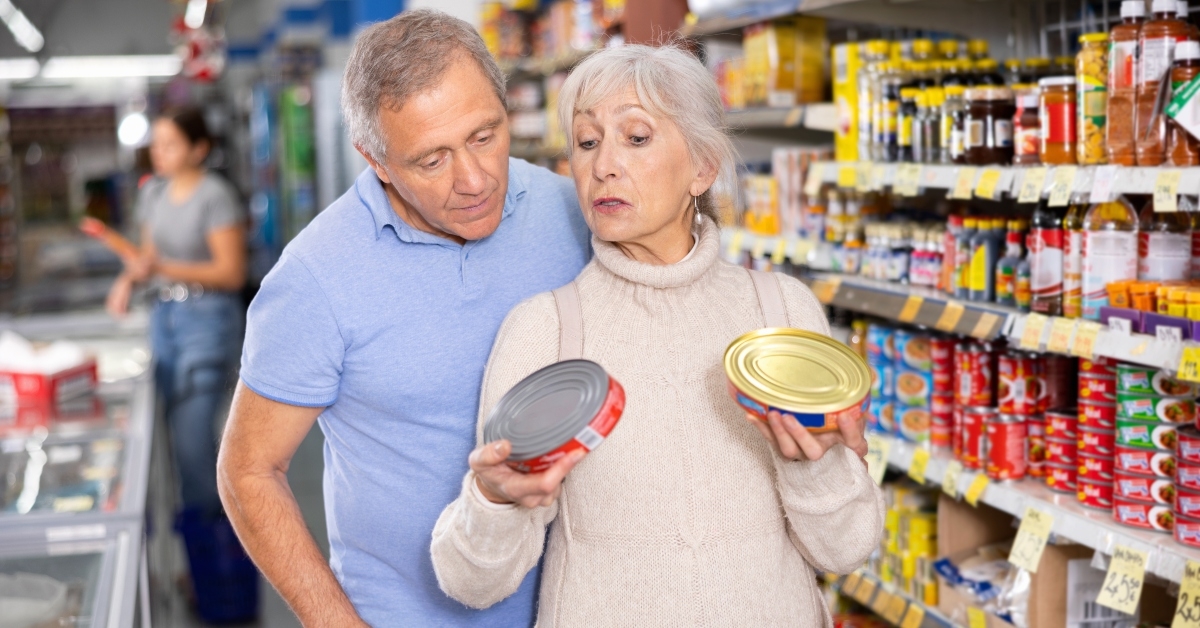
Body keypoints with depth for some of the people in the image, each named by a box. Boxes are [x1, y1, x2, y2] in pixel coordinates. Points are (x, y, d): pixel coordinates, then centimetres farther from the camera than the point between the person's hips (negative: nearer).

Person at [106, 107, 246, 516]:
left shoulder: (216, 197, -14)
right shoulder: (153, 191, 9)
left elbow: (232, 273, -16)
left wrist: (163, 268, -23)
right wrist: (129, 279, -2)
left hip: (208, 318, -7)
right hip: (165, 314, 7)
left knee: (192, 432, -9)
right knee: (173, 425, 9)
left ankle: (202, 525, 5)